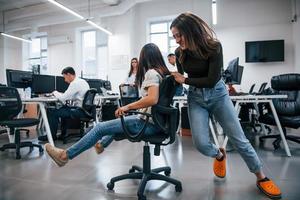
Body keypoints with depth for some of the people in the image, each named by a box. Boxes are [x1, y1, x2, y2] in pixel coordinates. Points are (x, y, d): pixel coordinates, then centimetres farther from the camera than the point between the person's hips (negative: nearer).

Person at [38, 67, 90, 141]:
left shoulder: (75, 83, -16)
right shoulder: (82, 81, 14)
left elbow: (63, 98, -16)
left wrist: (55, 93, 4)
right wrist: (60, 94, 12)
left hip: (80, 111, -10)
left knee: (53, 112, -5)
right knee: (64, 108, 25)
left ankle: (52, 136, 13)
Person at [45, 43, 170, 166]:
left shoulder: (151, 73, -16)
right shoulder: (163, 72, 10)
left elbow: (152, 99, -30)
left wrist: (127, 107, -24)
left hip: (149, 123, -9)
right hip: (156, 120, 9)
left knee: (100, 127, -2)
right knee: (119, 121, 29)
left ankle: (65, 155, 10)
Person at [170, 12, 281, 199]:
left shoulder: (214, 47, -18)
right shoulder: (180, 52, -6)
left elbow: (212, 80, -21)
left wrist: (185, 80, -15)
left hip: (218, 94, -2)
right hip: (195, 98, 3)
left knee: (239, 138, 3)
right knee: (201, 143, -11)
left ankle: (261, 177, 24)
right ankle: (219, 155, 26)